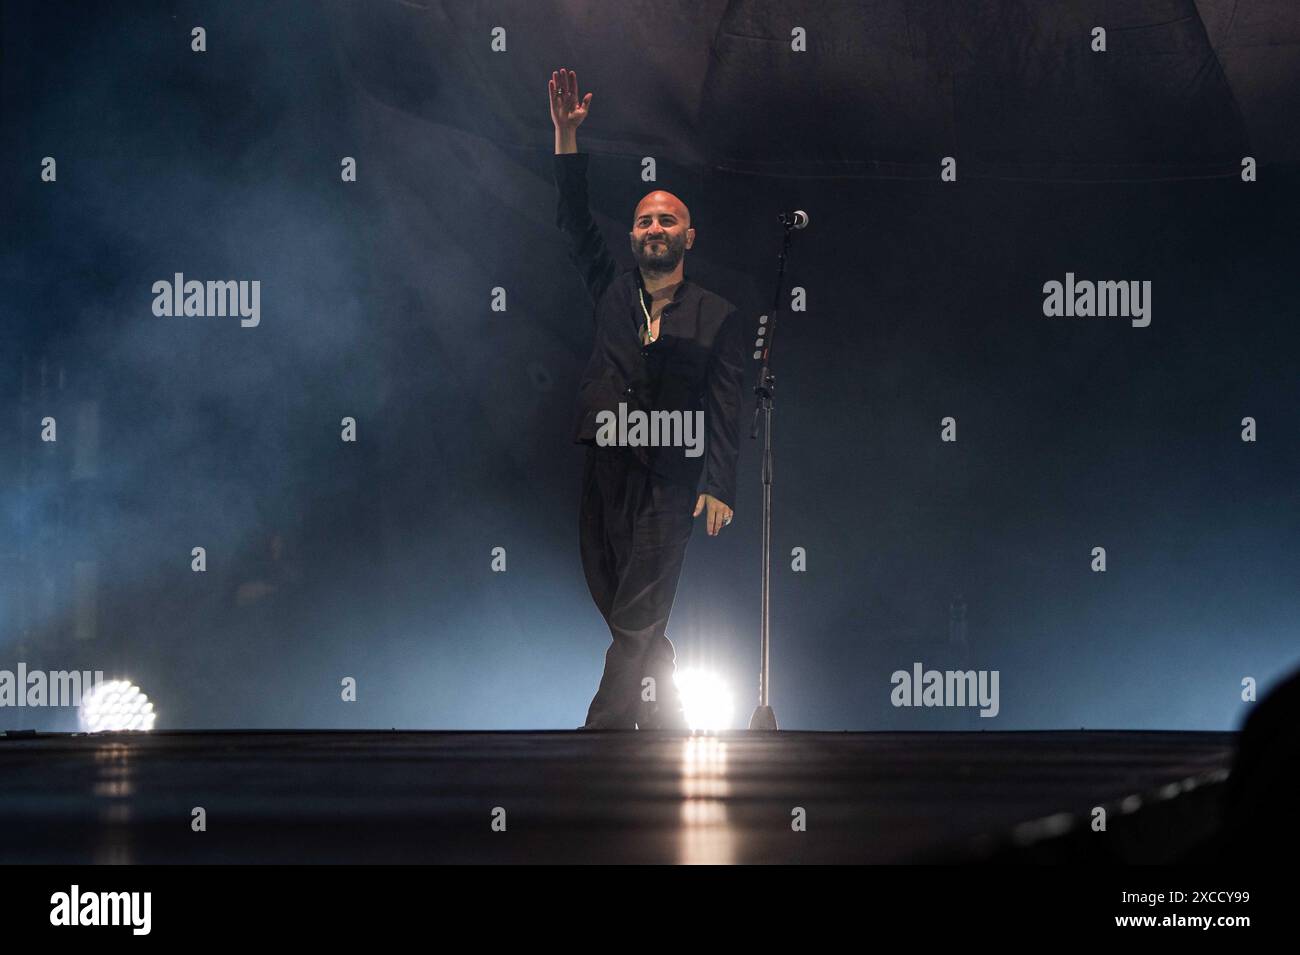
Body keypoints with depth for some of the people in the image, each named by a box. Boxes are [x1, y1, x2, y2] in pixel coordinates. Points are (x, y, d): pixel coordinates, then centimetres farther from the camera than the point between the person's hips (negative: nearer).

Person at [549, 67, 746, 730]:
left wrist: (717, 485, -11)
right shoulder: (613, 294, 16)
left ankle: (601, 731, -18)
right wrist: (566, 135, 0)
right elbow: (575, 222, 9)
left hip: (667, 482, -4)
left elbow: (724, 409, 0)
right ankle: (669, 722, 18)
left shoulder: (717, 318, 7)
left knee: (636, 620, -12)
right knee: (619, 610, 5)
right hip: (601, 470, 4)